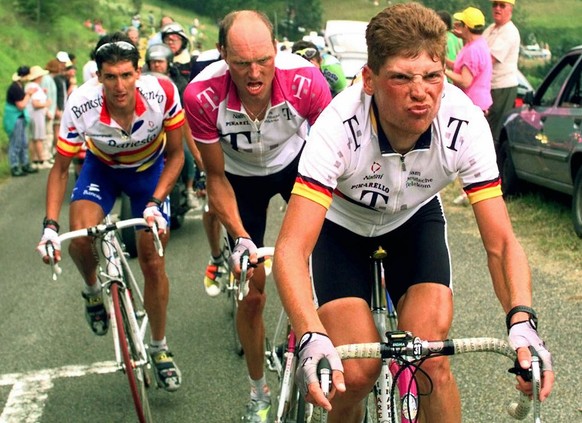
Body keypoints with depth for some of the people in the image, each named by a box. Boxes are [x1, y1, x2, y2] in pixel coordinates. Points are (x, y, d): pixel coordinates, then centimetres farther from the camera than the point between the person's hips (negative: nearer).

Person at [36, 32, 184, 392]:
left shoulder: (162, 93, -34)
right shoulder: (81, 106, -33)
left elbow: (175, 154, -17)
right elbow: (61, 168, -19)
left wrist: (155, 204, -29)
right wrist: (50, 226, -28)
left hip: (150, 169, 0)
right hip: (102, 167, 0)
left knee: (152, 261, -2)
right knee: (81, 234, -28)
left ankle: (159, 349, 20)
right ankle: (93, 289, 7)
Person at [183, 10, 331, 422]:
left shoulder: (305, 79, -36)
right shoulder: (202, 95, -34)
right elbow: (216, 177, -18)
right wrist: (240, 239, -28)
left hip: (295, 163, 1)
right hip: (242, 176, 0)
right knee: (252, 292, 1)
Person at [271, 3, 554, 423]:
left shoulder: (466, 124, -31)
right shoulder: (340, 125, -37)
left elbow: (500, 241, -27)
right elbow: (291, 247, -42)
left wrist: (522, 320, -46)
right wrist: (312, 338, -59)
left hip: (415, 220, 2)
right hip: (341, 225, -2)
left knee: (431, 363, -19)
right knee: (356, 373, -17)